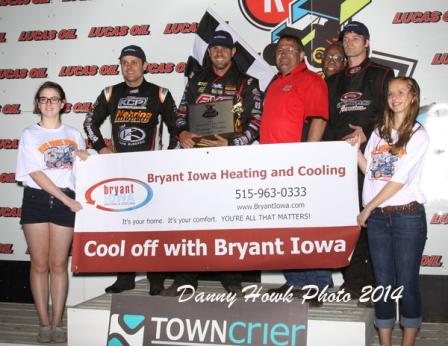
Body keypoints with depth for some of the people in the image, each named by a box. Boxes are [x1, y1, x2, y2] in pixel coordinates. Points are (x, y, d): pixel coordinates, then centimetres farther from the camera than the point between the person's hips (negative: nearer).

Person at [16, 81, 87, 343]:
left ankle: (57, 324, 7)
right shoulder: (30, 134, 4)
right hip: (37, 200, -1)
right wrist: (66, 199, -12)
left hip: (66, 201, 1)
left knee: (58, 264, 1)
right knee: (40, 264, 1)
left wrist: (85, 158, -2)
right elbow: (36, 173, -6)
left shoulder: (74, 135, 13)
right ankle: (44, 324, 8)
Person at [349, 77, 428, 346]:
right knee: (384, 282, 8)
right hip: (377, 217, 5)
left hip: (408, 215, -4)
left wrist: (368, 208, -9)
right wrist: (356, 147, 1)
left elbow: (400, 179, -11)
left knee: (407, 283, 1)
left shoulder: (418, 135, -3)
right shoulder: (379, 132, 13)